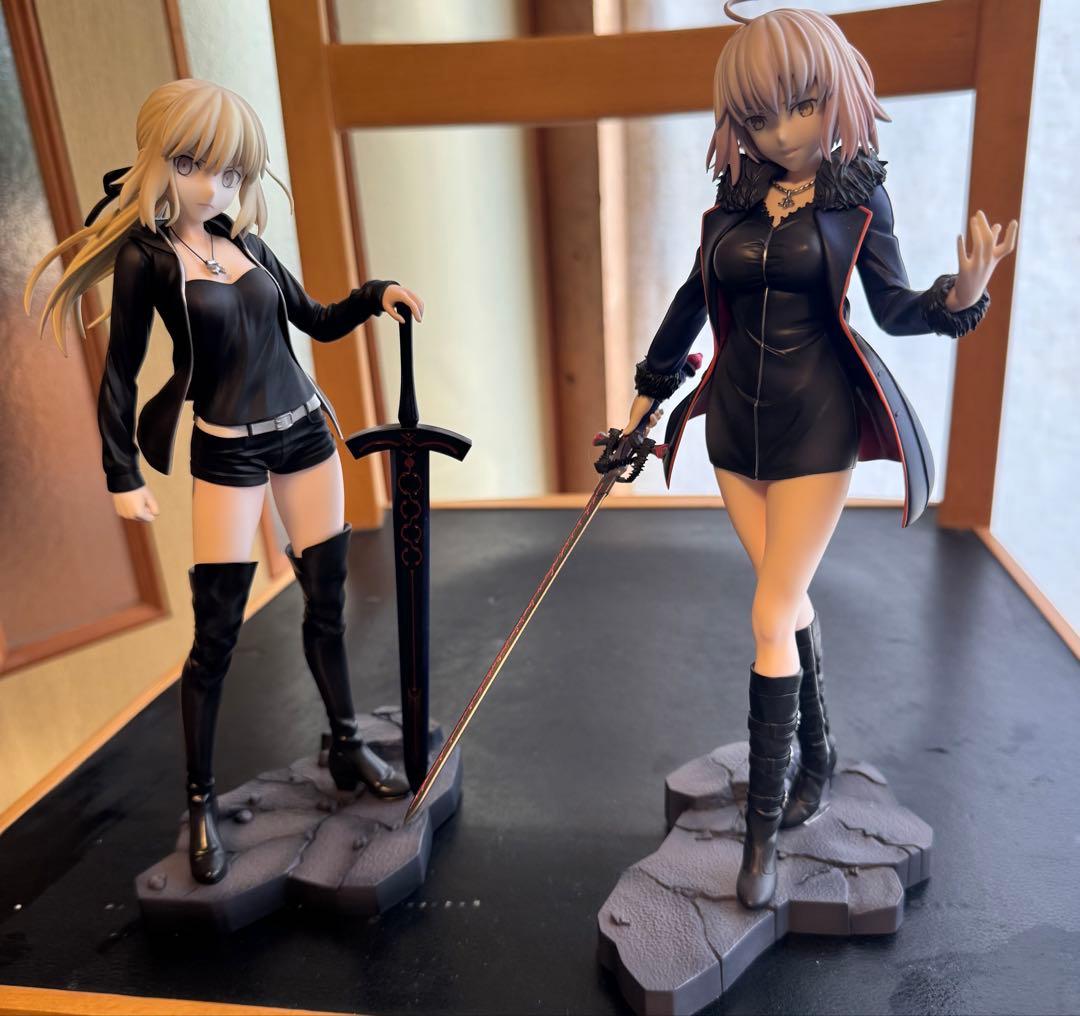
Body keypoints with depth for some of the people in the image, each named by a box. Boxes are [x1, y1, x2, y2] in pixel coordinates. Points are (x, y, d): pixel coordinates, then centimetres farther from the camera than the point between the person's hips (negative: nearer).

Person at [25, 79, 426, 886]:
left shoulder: (244, 241, 7)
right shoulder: (144, 256, -6)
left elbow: (317, 322, 13)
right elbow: (121, 371, -4)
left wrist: (376, 295, -3)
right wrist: (123, 474, -7)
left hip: (304, 433, 5)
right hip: (228, 455, -5)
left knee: (328, 601, 10)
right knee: (217, 632, -2)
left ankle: (348, 748, 27)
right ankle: (201, 801, 16)